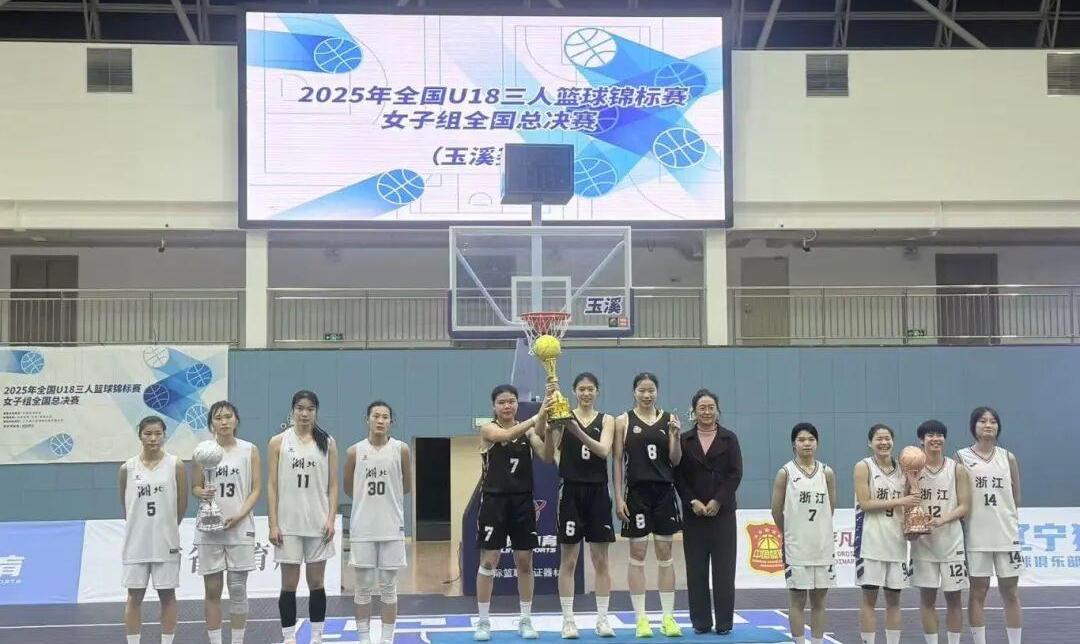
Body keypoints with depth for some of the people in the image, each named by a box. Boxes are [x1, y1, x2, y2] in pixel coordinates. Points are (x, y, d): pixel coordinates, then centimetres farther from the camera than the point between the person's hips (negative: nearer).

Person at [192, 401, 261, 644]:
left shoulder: (250, 450, 2)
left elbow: (256, 489, 1)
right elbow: (195, 487, 9)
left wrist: (240, 515, -13)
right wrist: (202, 493, -14)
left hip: (240, 528, -1)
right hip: (209, 529, 1)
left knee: (238, 589, 2)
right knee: (212, 590, 4)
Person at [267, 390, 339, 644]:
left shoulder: (327, 443, 5)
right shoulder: (278, 442, 2)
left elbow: (333, 485, 6)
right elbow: (272, 486, 1)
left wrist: (331, 519, -4)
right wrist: (273, 524, -5)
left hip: (318, 523, 1)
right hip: (288, 523, -1)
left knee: (316, 582, 6)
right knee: (289, 584, 3)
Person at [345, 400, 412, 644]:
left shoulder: (401, 450, -2)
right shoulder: (354, 451, 0)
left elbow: (407, 487, 9)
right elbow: (348, 489, 11)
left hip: (392, 527, 0)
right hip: (362, 527, 1)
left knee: (388, 587, 6)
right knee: (363, 587, 7)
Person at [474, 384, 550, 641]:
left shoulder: (528, 429, 4)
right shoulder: (488, 429, -5)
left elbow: (545, 454, -12)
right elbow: (508, 435, -27)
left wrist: (546, 427, -29)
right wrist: (538, 417, -39)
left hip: (523, 500, 3)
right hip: (494, 500, -3)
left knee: (525, 562, 8)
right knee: (488, 561, 1)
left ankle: (526, 620, 19)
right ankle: (483, 622, 12)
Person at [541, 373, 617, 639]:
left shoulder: (606, 420, 4)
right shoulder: (564, 417, 0)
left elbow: (604, 450, -14)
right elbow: (548, 457, -7)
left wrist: (578, 432, -29)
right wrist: (550, 430, -25)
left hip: (597, 492, 1)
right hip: (571, 491, -1)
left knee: (601, 561, 6)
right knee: (568, 561, 3)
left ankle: (602, 618, 14)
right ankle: (568, 620, 10)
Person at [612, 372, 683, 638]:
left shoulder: (669, 419, 5)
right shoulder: (624, 421, 1)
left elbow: (675, 461, 5)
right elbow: (618, 460, 1)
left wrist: (675, 435, -13)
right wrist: (618, 497, -5)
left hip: (664, 491, 2)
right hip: (636, 492, -2)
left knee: (665, 555, 6)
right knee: (637, 555, 1)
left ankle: (668, 617, 12)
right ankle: (641, 618, 8)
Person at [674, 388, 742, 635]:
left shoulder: (729, 439, 4)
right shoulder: (684, 440, 6)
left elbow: (735, 474, -1)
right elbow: (678, 476, 2)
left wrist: (718, 501, -10)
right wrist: (692, 502, -9)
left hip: (722, 511, -1)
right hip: (693, 512, 1)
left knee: (724, 568, 0)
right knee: (696, 568, 2)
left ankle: (724, 622, 6)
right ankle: (701, 622, 9)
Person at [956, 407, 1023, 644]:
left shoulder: (1008, 458, 7)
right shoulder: (962, 458, 0)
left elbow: (1015, 497, 13)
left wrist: (1003, 516, 7)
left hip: (1006, 534, 2)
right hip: (976, 535, -2)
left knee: (1010, 591, 6)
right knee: (978, 591, 4)